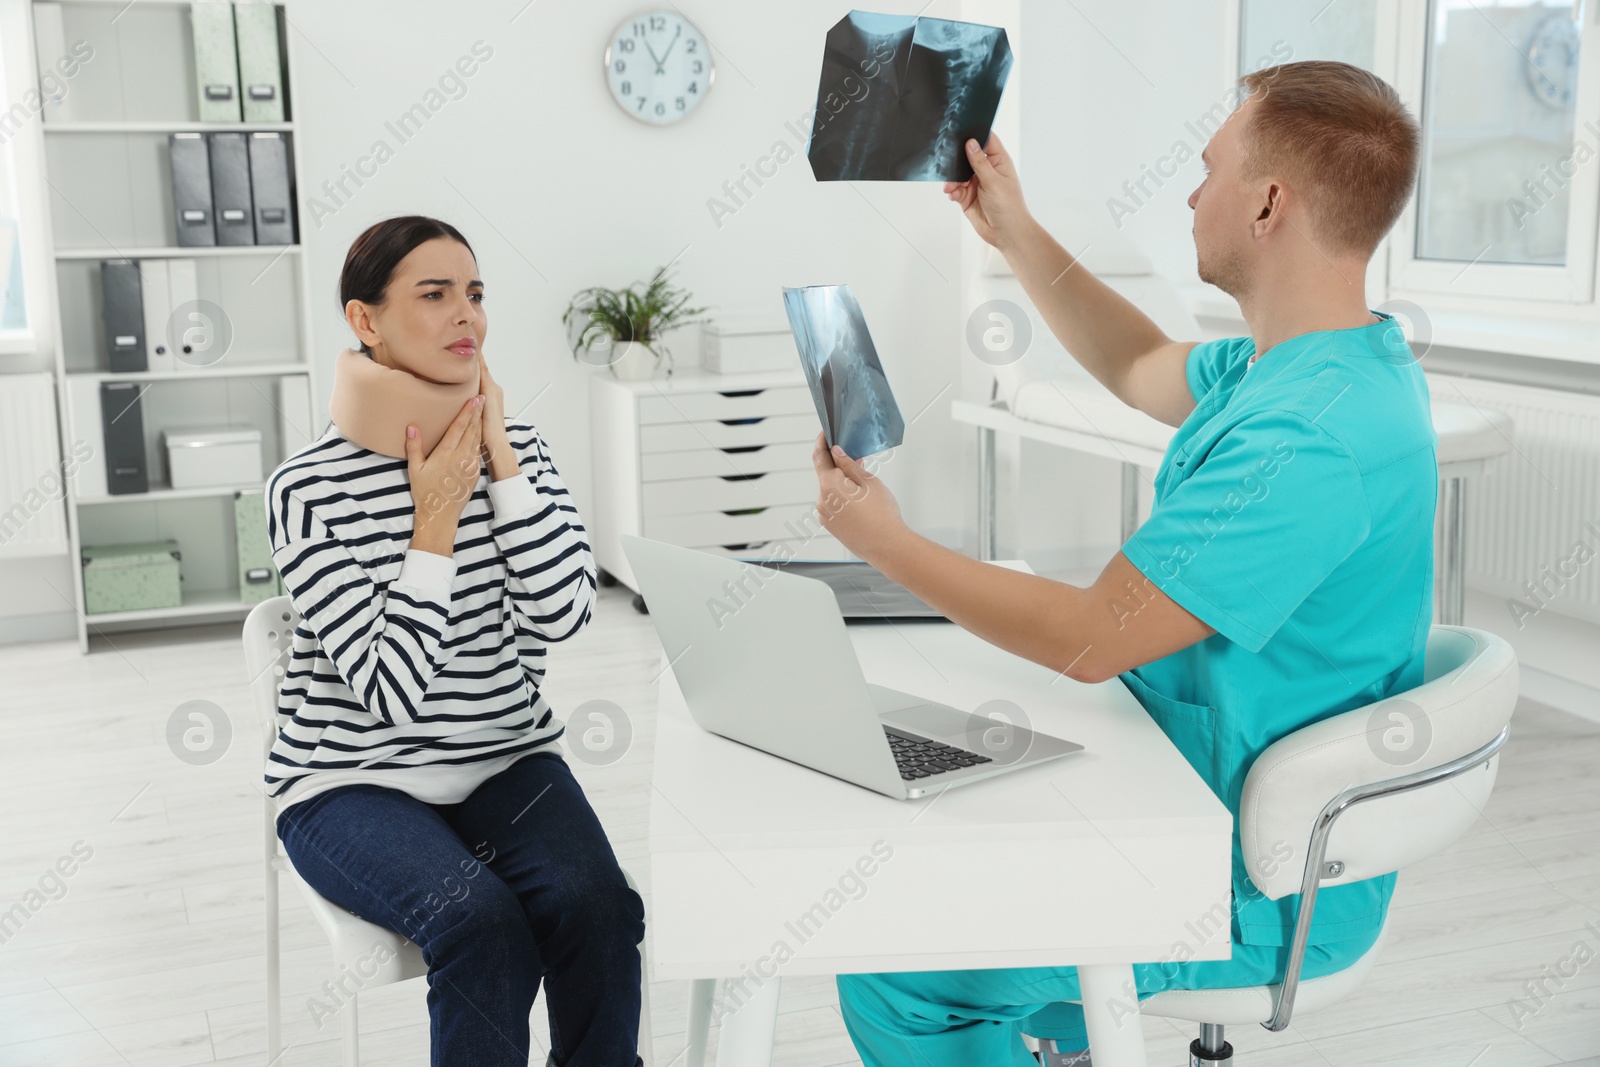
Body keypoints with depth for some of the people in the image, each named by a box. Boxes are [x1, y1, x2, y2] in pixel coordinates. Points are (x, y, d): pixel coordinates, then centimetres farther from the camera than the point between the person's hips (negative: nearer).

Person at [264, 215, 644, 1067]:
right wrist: (436, 519, -16)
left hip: (507, 759, 4)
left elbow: (562, 614, -13)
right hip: (355, 781, -3)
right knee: (480, 917, -29)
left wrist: (498, 453, -13)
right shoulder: (308, 489, -11)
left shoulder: (516, 448, 3)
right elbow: (389, 691, -17)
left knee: (595, 904, -23)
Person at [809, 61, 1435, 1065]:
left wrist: (886, 542, -18)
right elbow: (1145, 370, 18)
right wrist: (1016, 233, 16)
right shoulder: (1354, 354, 1)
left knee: (892, 966, -11)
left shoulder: (1307, 437, -32)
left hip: (1257, 893, -10)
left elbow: (1091, 640, -28)